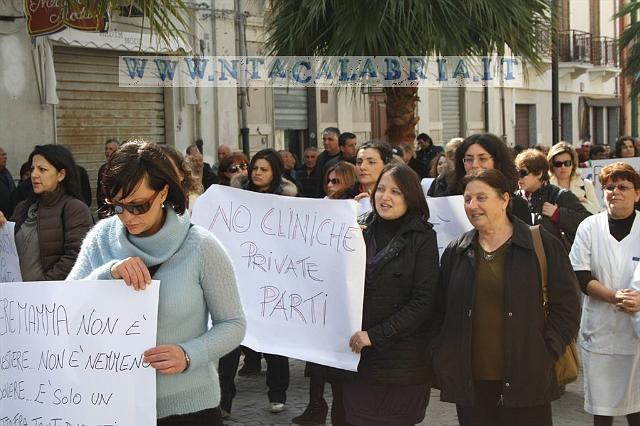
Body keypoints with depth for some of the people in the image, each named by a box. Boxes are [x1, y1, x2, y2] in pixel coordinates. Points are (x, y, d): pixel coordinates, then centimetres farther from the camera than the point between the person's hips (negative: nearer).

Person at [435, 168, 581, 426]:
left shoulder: (543, 246, 0)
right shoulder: (455, 252, 9)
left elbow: (566, 307, 0)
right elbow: (441, 311, 14)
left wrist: (545, 356, -8)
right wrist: (446, 362, 4)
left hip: (525, 382, -3)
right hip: (470, 382, 3)